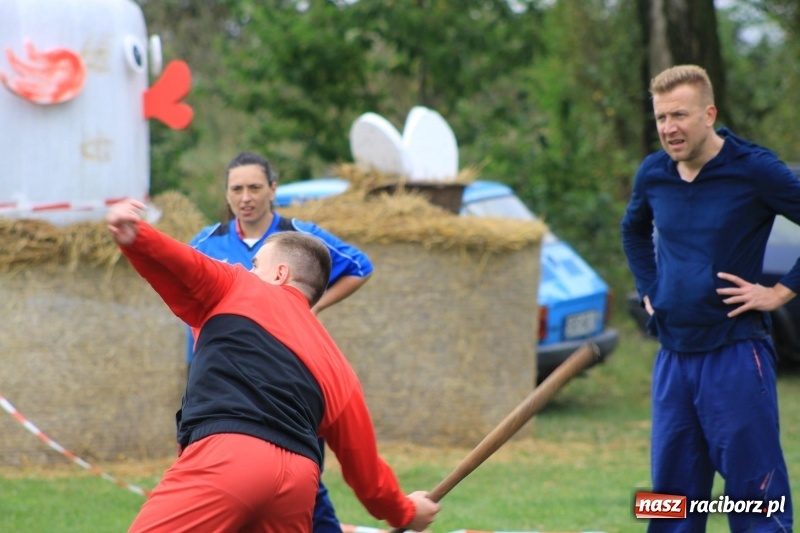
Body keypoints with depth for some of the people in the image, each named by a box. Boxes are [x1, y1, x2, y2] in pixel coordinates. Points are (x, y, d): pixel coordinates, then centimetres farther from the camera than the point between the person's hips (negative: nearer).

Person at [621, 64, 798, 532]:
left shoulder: (754, 170, -11)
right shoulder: (653, 174, 7)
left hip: (735, 352, -6)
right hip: (673, 353, 6)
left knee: (754, 491, -5)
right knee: (672, 495, 11)